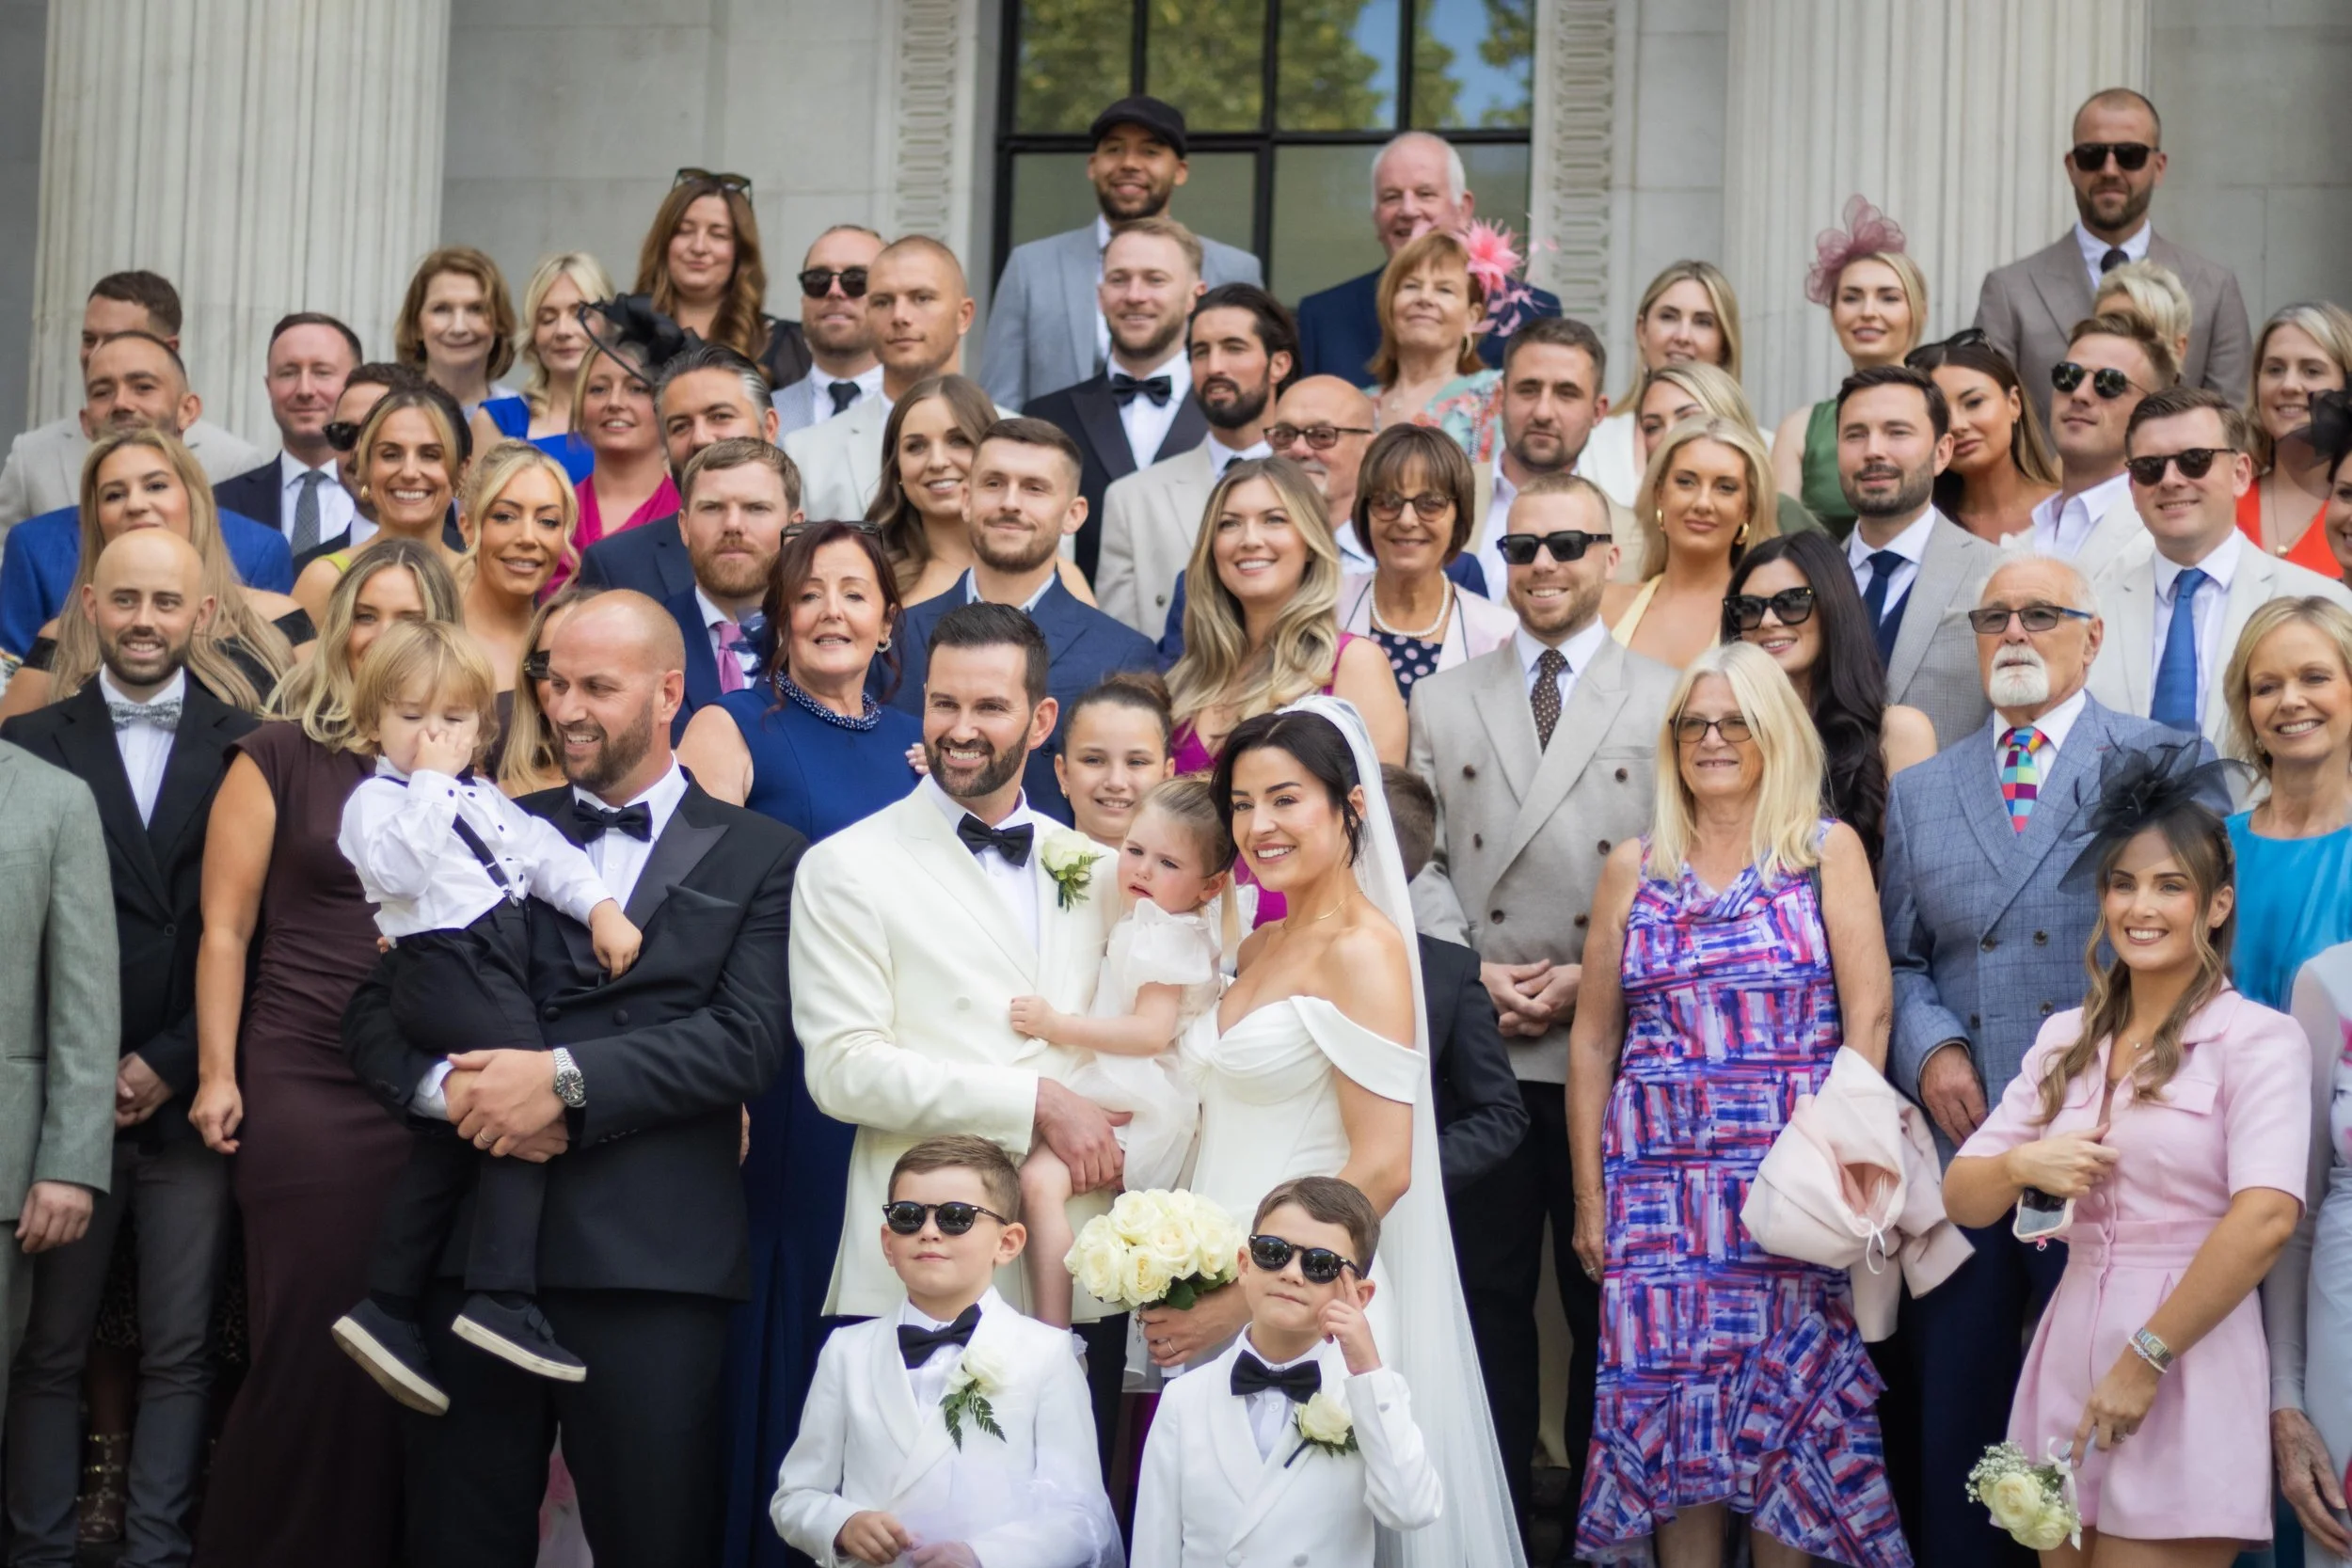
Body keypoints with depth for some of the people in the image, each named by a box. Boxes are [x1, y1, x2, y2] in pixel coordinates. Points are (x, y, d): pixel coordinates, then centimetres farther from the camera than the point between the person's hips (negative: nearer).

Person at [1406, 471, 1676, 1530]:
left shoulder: (1666, 702, 4)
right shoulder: (1444, 701, 12)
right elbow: (1422, 859, 9)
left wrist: (1597, 978, -10)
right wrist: (1470, 971, -6)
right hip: (1476, 1049, 2)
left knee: (1608, 1296, 5)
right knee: (1487, 1293, 6)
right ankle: (1494, 1511, 15)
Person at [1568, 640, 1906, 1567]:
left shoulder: (1828, 853, 4)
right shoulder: (1634, 869, 10)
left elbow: (1868, 1015, -4)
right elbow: (1592, 1042, 10)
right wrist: (1588, 1196, 4)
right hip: (1661, 1177, 2)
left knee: (1788, 1402, -1)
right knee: (1668, 1400, 0)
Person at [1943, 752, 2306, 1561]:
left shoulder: (2257, 1039, -7)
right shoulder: (2064, 1040, 11)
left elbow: (2265, 1221, -19)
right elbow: (1960, 1198, 11)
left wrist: (2147, 1360, -18)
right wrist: (2019, 1164, -11)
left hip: (2187, 1370, -6)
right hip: (2068, 1357, 6)